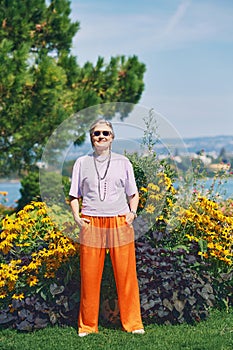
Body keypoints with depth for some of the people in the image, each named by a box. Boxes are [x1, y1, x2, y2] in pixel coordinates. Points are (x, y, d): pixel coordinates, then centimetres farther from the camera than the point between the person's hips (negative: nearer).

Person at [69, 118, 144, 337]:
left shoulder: (123, 162, 11)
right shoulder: (82, 163, 11)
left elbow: (133, 193, 17)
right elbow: (74, 195, 14)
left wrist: (132, 212, 0)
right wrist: (76, 216, -1)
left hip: (120, 222, 0)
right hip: (91, 223, 0)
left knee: (126, 273, -1)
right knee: (89, 275, 0)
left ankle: (133, 323, 10)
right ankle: (87, 325, 12)